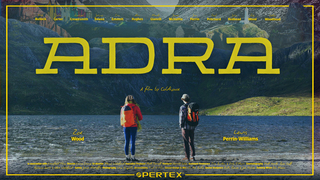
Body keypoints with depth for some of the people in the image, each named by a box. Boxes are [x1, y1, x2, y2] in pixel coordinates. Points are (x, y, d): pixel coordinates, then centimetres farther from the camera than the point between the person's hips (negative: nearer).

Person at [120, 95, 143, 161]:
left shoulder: (123, 108, 7)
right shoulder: (135, 107, -5)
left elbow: (121, 118, 14)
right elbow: (140, 117, -1)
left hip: (125, 127, 4)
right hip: (133, 126, -4)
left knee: (126, 142, 8)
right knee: (133, 142, -3)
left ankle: (127, 157, 8)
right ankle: (133, 157, -4)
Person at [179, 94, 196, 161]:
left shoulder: (183, 107, -11)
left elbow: (181, 117, -13)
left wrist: (181, 126, -4)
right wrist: (194, 125, 15)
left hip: (185, 127, -6)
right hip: (192, 127, 6)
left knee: (186, 142, -1)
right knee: (191, 142, 13)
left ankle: (187, 157, -1)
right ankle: (193, 156, 12)